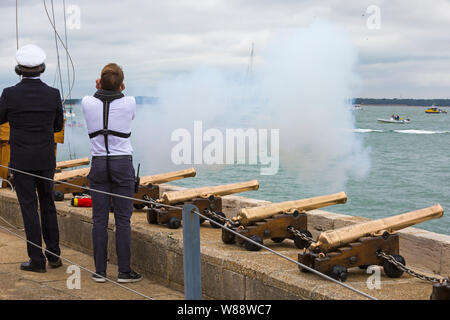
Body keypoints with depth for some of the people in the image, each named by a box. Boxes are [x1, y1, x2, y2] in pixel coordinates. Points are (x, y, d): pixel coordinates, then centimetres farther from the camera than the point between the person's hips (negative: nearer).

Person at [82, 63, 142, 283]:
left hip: (98, 164, 2)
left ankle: (100, 271, 9)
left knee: (100, 219, 6)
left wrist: (100, 91, 11)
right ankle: (124, 271, 4)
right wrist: (119, 93, 11)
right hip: (123, 165, -2)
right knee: (123, 219, 2)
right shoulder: (129, 103, -8)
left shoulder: (87, 103, -5)